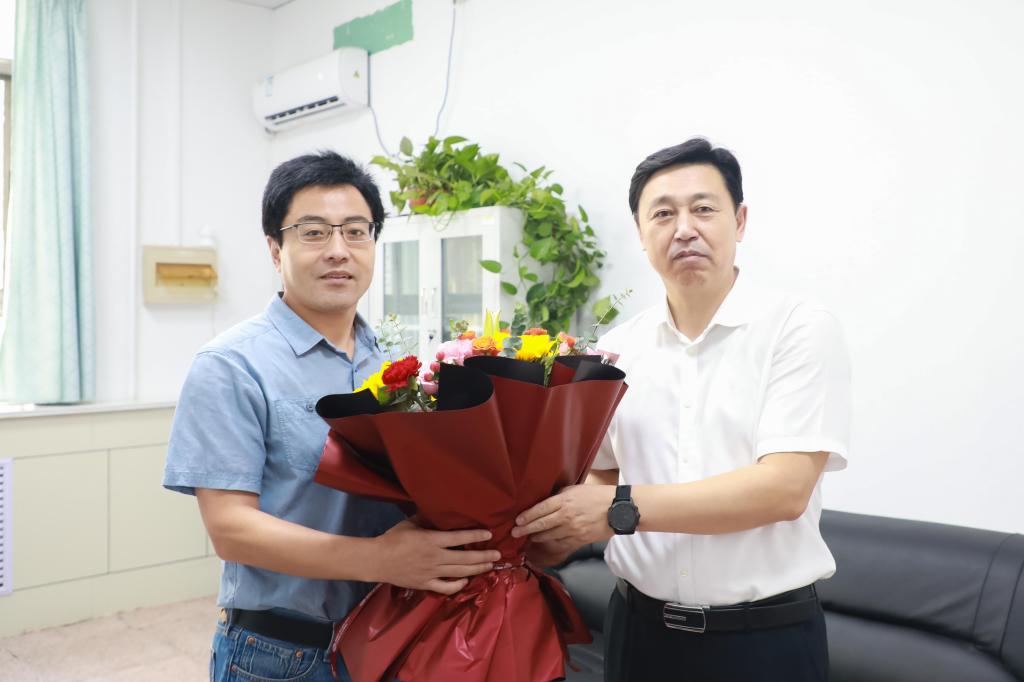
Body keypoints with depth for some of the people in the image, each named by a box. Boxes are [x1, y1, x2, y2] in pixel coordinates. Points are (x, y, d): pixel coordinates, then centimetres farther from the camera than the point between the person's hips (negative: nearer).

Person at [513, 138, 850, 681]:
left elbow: (784, 488, -20)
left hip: (765, 636, -3)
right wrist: (552, 537, -10)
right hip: (639, 627, 4)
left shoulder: (800, 330, -10)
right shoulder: (617, 349, 3)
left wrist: (622, 508, -25)